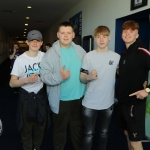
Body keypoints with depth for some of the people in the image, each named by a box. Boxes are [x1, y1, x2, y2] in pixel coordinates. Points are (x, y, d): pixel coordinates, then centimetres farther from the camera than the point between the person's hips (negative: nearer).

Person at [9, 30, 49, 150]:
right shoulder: (20, 59, -14)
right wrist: (27, 80, -28)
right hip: (26, 97, -3)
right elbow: (12, 83, -14)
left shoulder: (44, 56, -3)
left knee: (41, 125, 18)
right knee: (26, 128, 12)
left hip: (41, 95, 3)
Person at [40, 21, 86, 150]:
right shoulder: (51, 53, -10)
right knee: (60, 130, 15)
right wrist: (59, 76, -32)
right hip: (60, 100, -3)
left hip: (79, 98, 4)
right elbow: (45, 76, -16)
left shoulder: (80, 51, 3)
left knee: (78, 128, 22)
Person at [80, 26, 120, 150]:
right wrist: (89, 77, -24)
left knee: (103, 133, 18)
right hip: (90, 103, -1)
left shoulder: (116, 57, -1)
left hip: (108, 103, 2)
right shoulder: (89, 56, -5)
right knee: (88, 134, 8)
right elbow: (82, 79, -2)